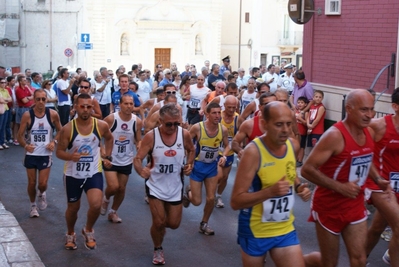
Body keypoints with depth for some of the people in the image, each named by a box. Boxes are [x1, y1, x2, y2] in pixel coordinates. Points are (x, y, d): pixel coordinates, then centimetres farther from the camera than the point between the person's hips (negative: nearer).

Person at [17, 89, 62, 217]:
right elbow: (20, 135, -4)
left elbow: (60, 131, 7)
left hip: (45, 154, 0)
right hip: (31, 154, 0)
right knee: (32, 183, 8)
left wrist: (54, 141, -11)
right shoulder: (27, 115, -10)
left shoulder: (53, 114, -8)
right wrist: (25, 145, -22)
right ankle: (33, 206, 31)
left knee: (42, 184, -3)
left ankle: (41, 194, 33)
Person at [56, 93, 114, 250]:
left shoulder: (101, 126, -10)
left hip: (94, 172, 0)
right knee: (73, 207, 15)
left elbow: (109, 138, 12)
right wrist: (71, 156, -31)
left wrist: (107, 157, 7)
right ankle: (70, 234, 44)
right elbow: (59, 152, -11)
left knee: (96, 205, -19)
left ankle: (88, 231, 12)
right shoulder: (67, 129, -16)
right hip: (73, 174, 0)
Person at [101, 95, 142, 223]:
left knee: (122, 188, 11)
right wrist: (102, 150, -17)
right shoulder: (111, 118, -17)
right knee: (113, 187, -13)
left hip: (126, 161, 3)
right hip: (111, 159, -3)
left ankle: (113, 212, 33)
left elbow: (138, 141, 3)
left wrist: (139, 144, -19)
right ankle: (106, 199, 22)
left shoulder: (137, 121, -8)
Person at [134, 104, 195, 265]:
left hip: (175, 186, 3)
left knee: (174, 224, 10)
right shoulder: (151, 136, -20)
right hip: (156, 186, -3)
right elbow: (138, 159, -20)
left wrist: (189, 164, -9)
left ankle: (161, 220, 48)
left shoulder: (184, 134, -12)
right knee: (159, 222, -2)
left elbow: (191, 150, 9)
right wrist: (141, 170, -41)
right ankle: (158, 250, 28)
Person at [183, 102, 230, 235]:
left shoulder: (223, 129, -11)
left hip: (212, 166, 3)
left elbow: (227, 146, 6)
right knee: (197, 201, 2)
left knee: (211, 199, 3)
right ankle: (188, 193, 38)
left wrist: (224, 156, -12)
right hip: (198, 165, -3)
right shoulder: (197, 127, -22)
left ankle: (204, 224, 28)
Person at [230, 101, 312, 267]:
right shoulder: (253, 152, -23)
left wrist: (299, 186, -2)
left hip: (285, 229, 4)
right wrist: (270, 191, -34)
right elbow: (236, 201, -23)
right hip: (255, 231, -4)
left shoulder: (293, 145, -4)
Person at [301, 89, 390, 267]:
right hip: (329, 206, -6)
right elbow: (307, 169, -24)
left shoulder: (368, 133, 2)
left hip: (355, 205, 7)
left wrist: (377, 180, 5)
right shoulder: (335, 135, -22)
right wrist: (340, 187, -27)